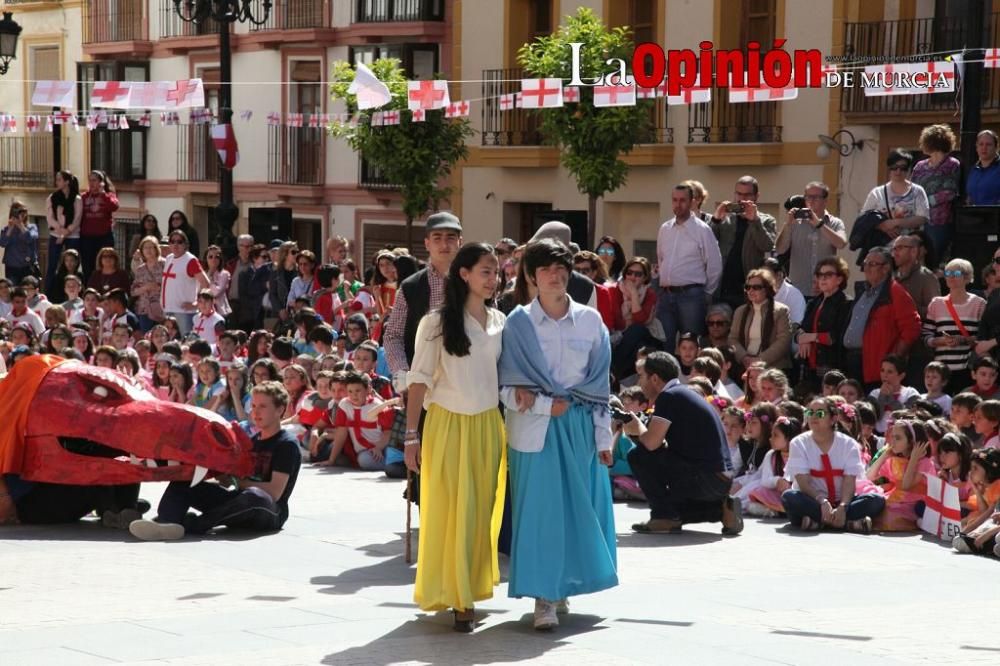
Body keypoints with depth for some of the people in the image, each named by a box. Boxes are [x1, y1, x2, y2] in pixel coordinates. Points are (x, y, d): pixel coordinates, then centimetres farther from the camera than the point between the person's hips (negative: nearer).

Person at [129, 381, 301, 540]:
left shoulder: (287, 445, -4)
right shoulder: (253, 441, 20)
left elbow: (275, 492, -14)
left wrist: (237, 482, -10)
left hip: (270, 514, -7)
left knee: (254, 496, -43)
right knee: (183, 482, -5)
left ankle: (189, 525, -42)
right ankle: (165, 523, -37)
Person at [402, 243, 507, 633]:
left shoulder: (500, 322, 7)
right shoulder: (437, 323, -6)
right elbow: (419, 380, -6)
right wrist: (412, 435, -9)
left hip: (487, 425, 4)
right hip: (447, 424, -4)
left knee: (482, 512, 7)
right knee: (448, 510, -3)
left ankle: (469, 593, 16)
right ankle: (449, 594, 3)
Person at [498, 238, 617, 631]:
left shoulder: (590, 320, 4)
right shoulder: (518, 323, -2)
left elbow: (600, 384, 6)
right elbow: (506, 387, -2)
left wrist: (603, 437, 4)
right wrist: (545, 404, -13)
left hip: (580, 426, 3)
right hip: (535, 428, -2)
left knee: (578, 507, 6)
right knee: (539, 507, -5)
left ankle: (561, 587, 21)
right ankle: (544, 598, -2)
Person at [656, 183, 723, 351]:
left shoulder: (702, 229, -4)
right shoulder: (665, 229, 12)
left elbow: (714, 265, -3)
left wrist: (707, 295, 2)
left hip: (690, 294, -5)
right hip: (665, 294, 5)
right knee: (664, 343, 2)